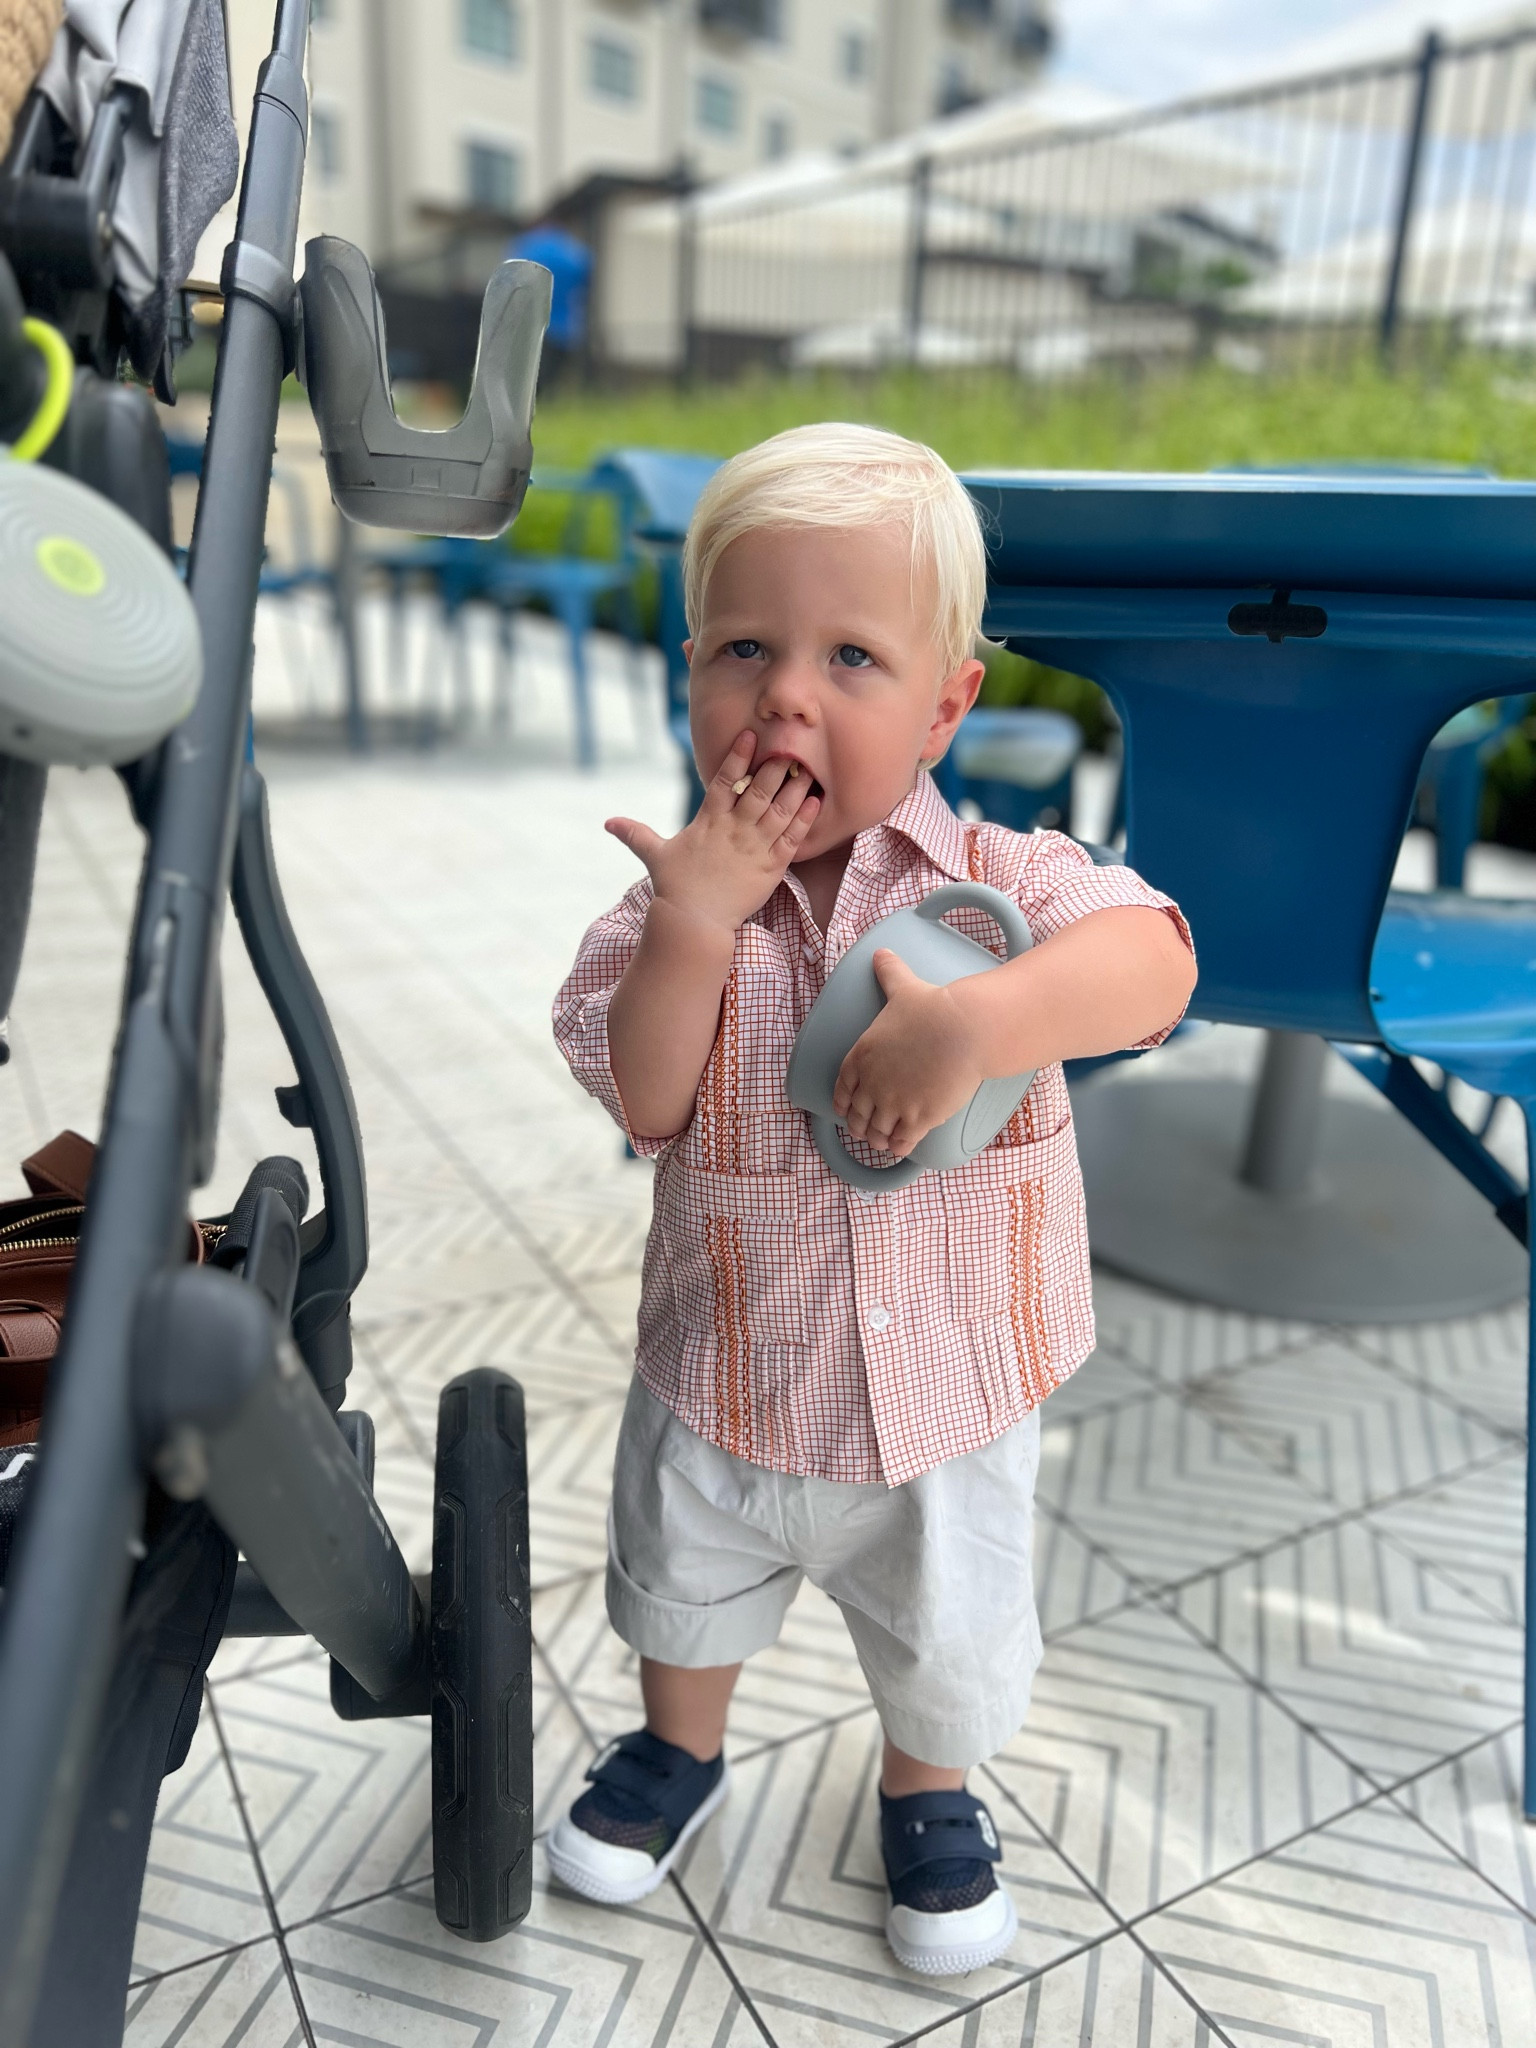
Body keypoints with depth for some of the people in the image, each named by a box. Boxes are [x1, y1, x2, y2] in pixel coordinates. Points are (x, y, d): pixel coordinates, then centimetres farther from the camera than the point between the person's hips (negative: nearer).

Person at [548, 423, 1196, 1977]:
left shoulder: (993, 878, -17)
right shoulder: (679, 901, -14)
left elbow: (1154, 958, -32)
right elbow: (645, 1104, -22)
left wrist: (973, 1019, -45)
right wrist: (695, 922, -32)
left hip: (949, 1396, -1)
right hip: (725, 1388, 1)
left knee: (950, 1644, 24)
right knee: (684, 1588, 29)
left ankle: (927, 1793, 57)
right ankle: (679, 1752, 61)